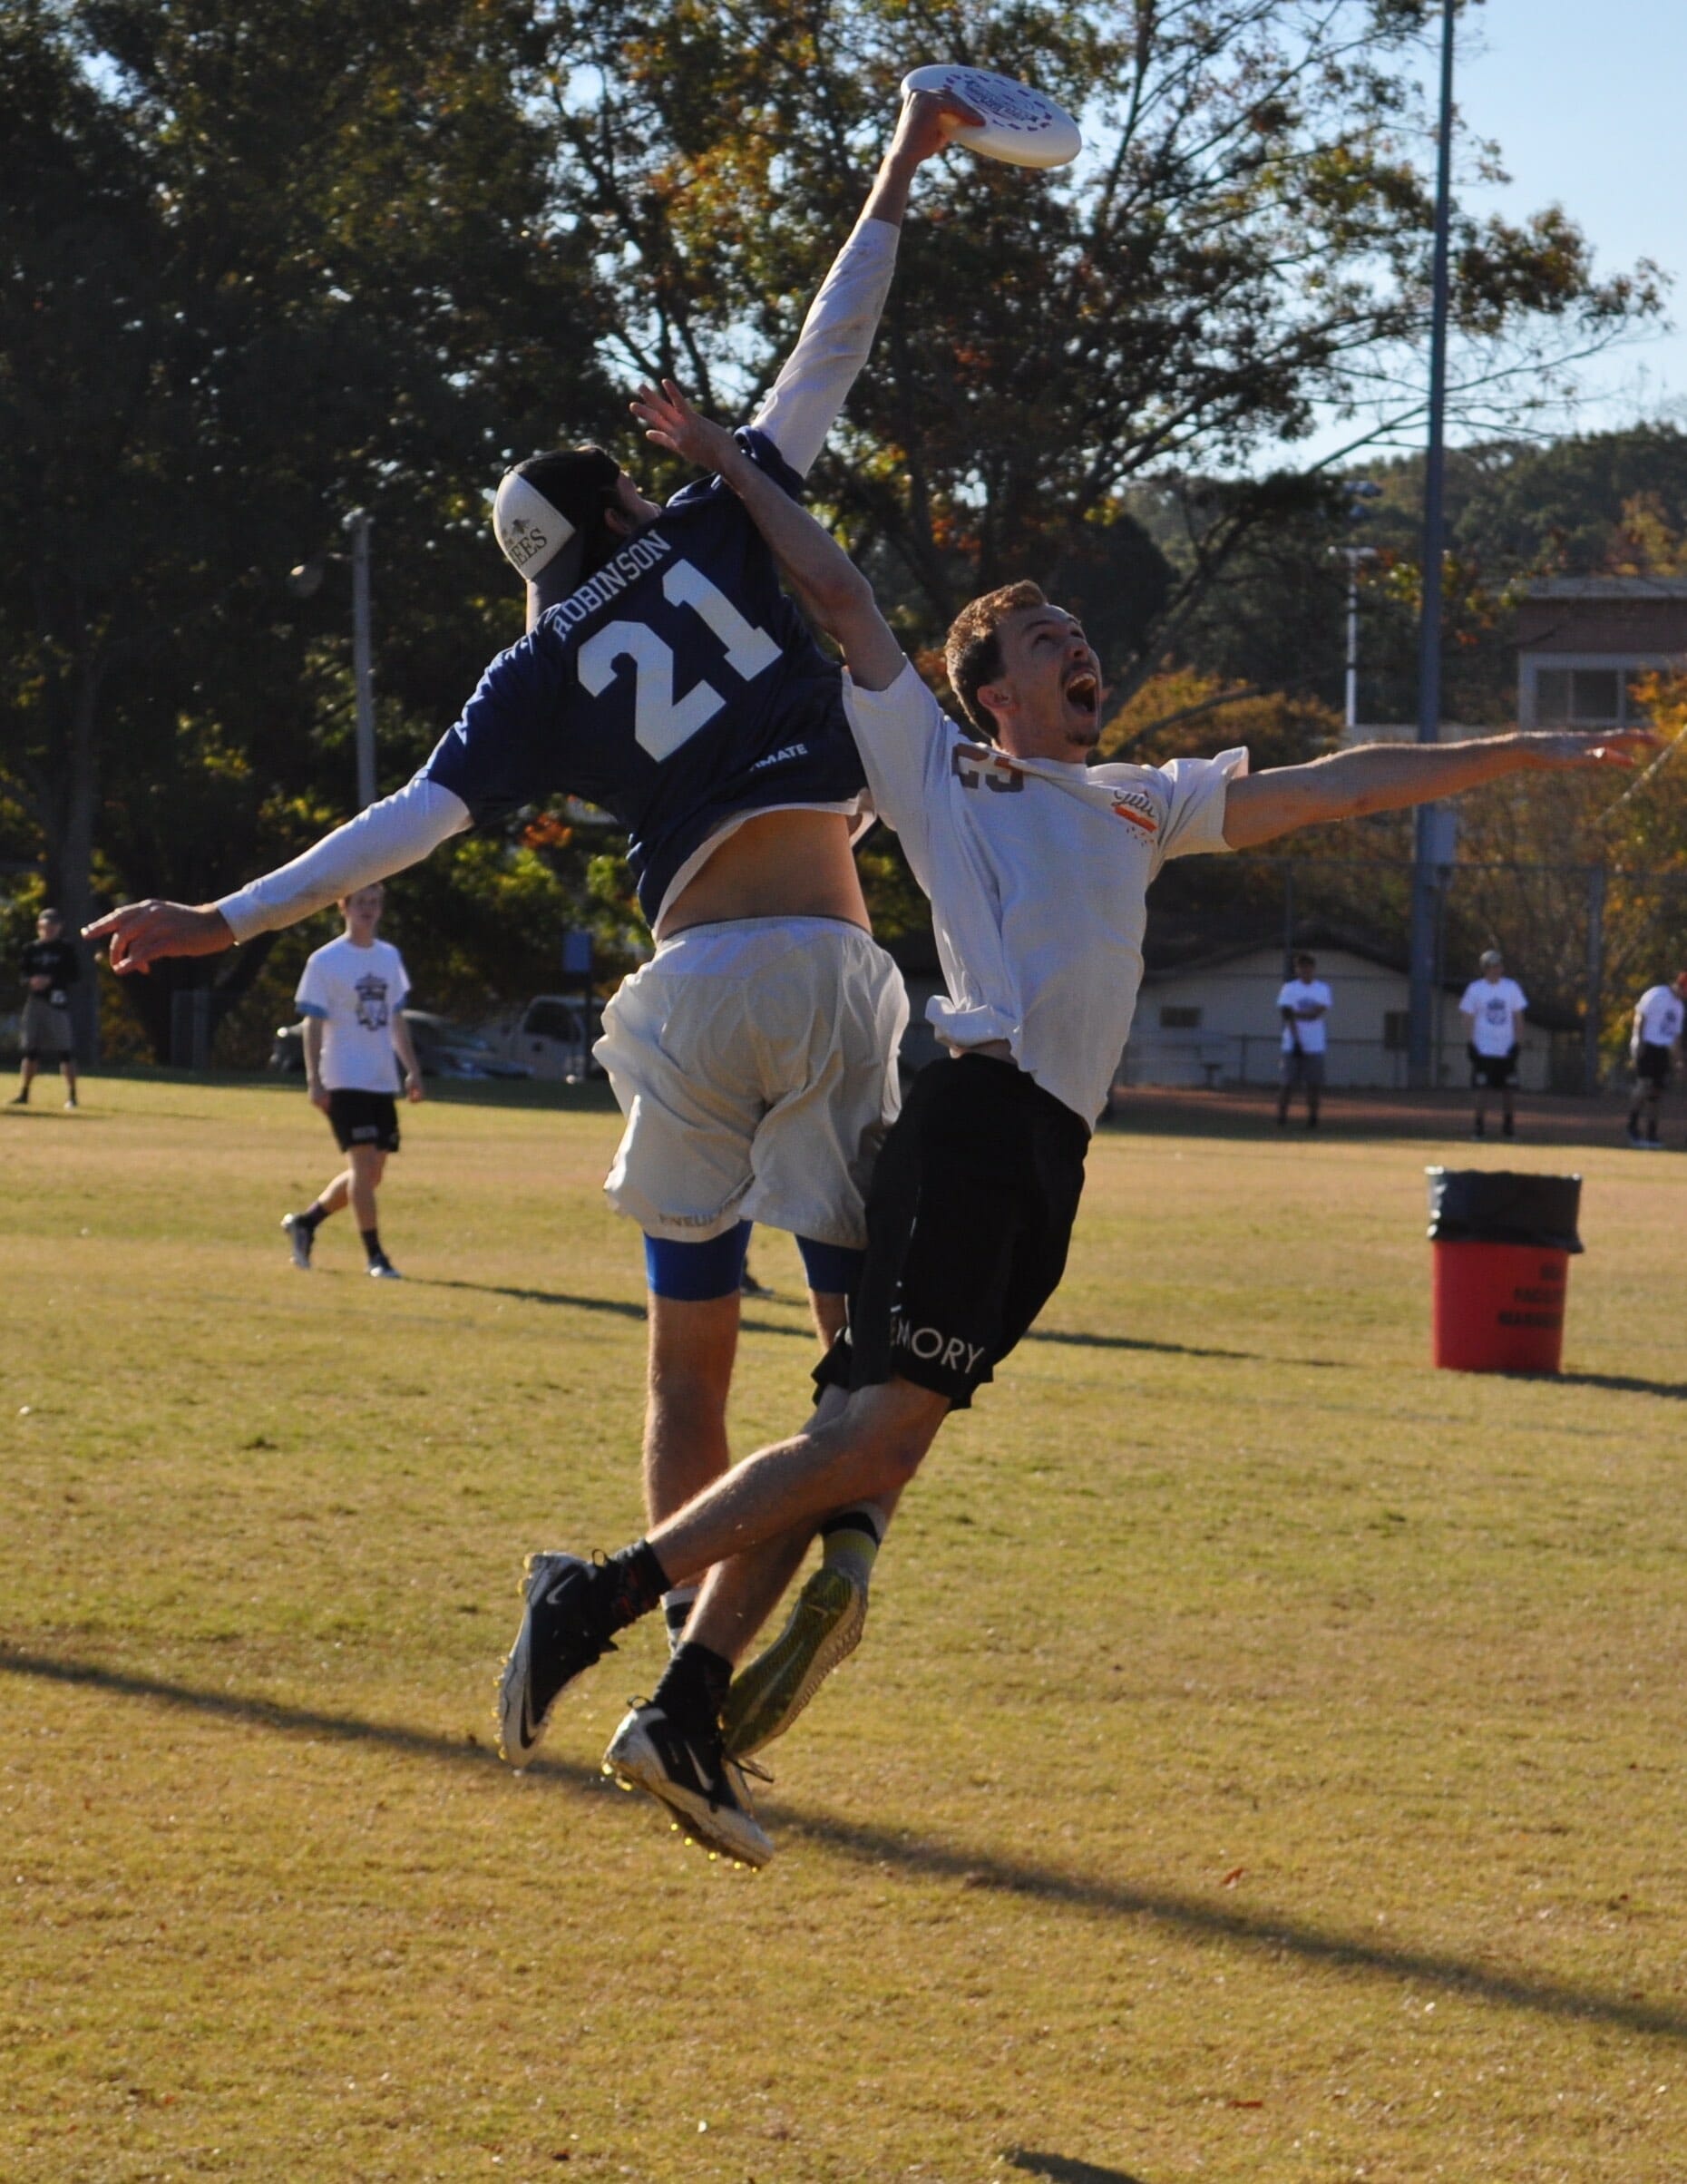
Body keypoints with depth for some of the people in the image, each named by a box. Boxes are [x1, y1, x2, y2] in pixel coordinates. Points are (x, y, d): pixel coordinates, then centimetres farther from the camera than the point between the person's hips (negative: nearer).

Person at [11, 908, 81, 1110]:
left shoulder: (66, 948, 1)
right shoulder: (31, 949, 11)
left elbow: (75, 974, -4)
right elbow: (24, 975, 11)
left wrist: (51, 980, -16)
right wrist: (31, 981, -12)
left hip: (58, 1002, -3)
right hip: (34, 1001, 3)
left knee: (64, 1050, -6)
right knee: (31, 1049, 4)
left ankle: (71, 1095, -2)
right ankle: (23, 1092, 10)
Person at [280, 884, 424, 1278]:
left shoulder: (390, 958, 13)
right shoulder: (325, 961, -5)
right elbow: (313, 1024, -6)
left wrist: (412, 1069, 12)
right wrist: (314, 1081, -13)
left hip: (382, 1082, 6)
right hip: (345, 1082, -6)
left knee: (371, 1173, 8)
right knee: (364, 1164, -13)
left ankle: (305, 1222, 25)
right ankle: (374, 1256, -9)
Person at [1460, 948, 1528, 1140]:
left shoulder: (1512, 988, 6)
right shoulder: (1475, 989, 1)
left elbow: (1517, 1017, 9)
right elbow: (1468, 1018, 2)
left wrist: (1517, 1042, 1)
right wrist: (1470, 1043, -6)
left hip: (1506, 1049, 2)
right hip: (1483, 1049, -2)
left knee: (1506, 1088, 6)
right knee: (1482, 1088, -5)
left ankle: (1508, 1124, 15)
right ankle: (1479, 1124, -1)